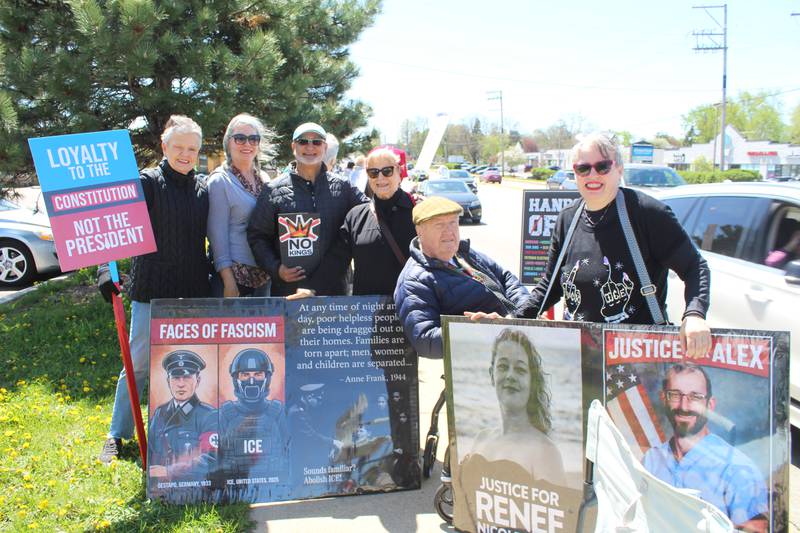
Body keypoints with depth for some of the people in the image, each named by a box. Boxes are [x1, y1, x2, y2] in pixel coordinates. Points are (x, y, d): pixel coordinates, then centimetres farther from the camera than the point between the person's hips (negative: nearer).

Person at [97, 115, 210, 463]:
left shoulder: (203, 189, 8)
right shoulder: (147, 182, -6)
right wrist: (106, 269, -26)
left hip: (193, 291, 4)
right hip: (152, 288, -4)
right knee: (138, 363, 5)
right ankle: (117, 435, 20)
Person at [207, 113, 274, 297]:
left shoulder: (264, 179, 10)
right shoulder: (220, 181, -6)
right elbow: (217, 233, -10)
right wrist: (228, 279, -15)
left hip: (264, 274, 6)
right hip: (234, 273, -6)